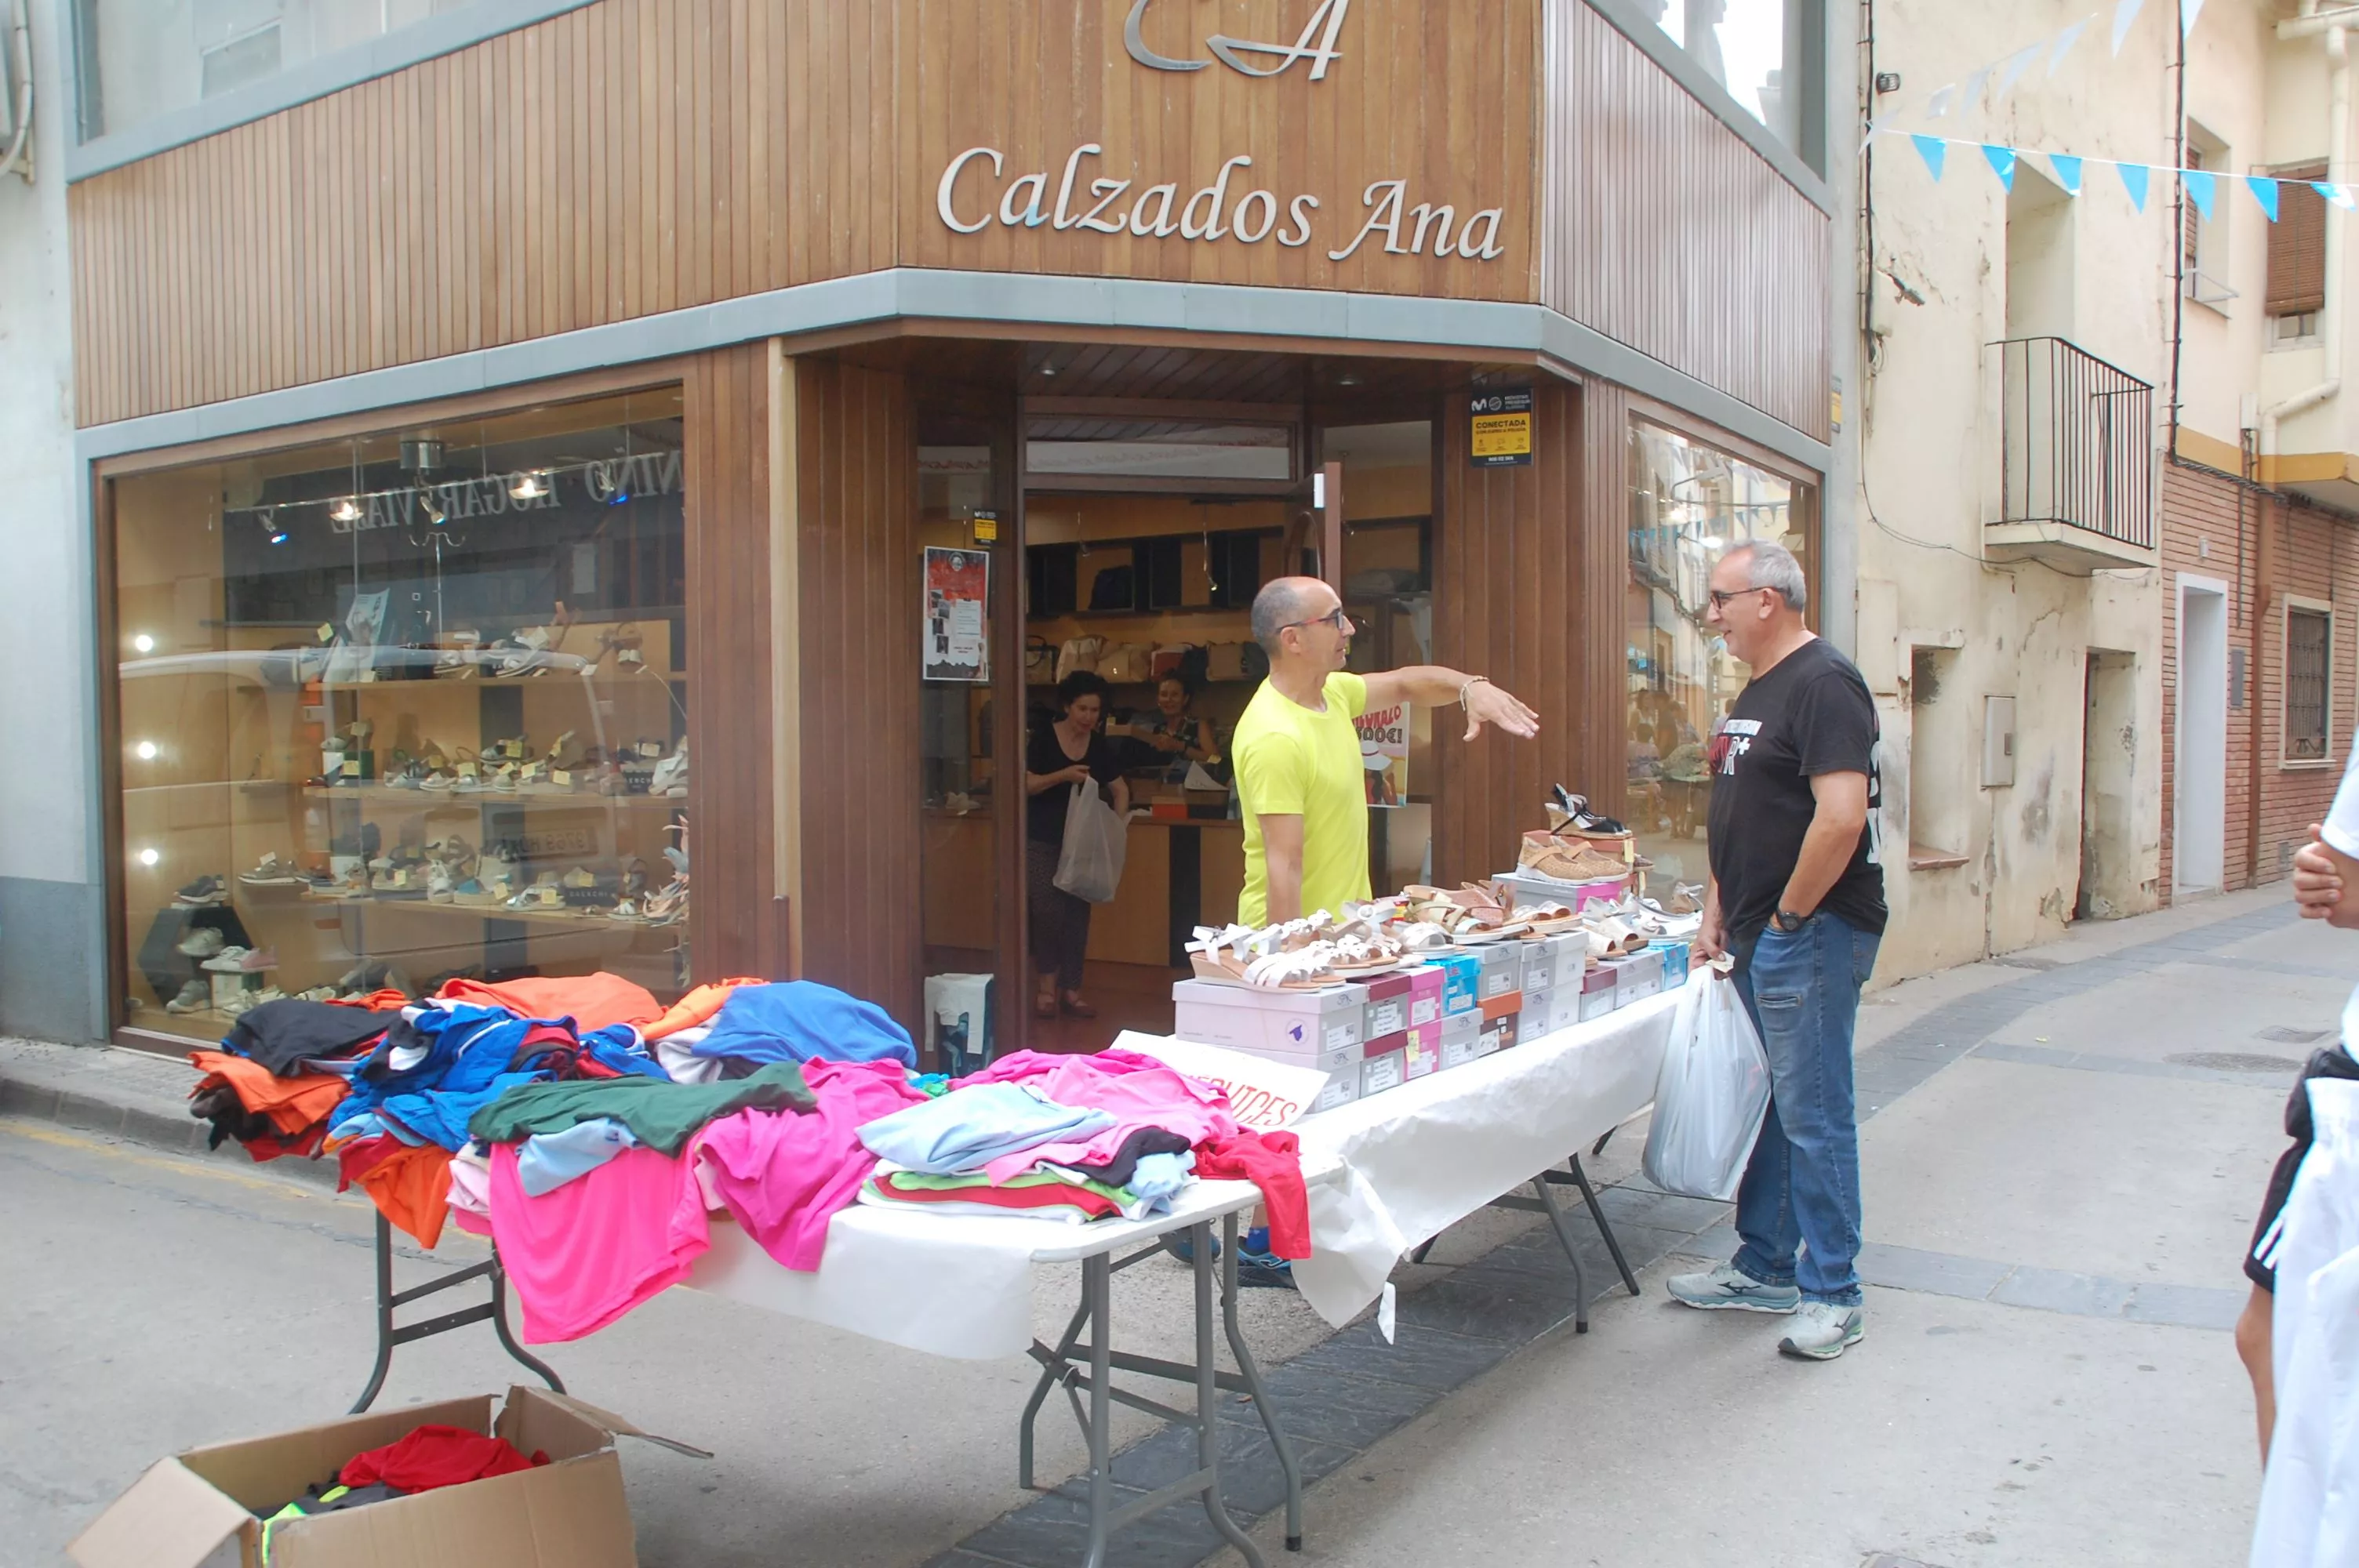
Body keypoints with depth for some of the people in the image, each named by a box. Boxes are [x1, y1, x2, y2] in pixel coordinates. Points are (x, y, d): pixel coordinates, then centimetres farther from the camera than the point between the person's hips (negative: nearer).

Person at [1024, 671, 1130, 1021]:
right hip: (1042, 841, -4)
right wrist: (1064, 775, -27)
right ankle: (1047, 985, 7)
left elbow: (1120, 789, 7)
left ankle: (1071, 989, 13)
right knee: (1048, 911, -10)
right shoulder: (1043, 738, -9)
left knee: (1078, 913, 4)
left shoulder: (1100, 746, 1)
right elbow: (1027, 785, -13)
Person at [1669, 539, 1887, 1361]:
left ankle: (1833, 1296, 10)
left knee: (1812, 1114, -2)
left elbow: (1841, 817, -24)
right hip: (1756, 938, 10)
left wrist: (1787, 918, -16)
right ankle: (1763, 1269, 29)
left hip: (1811, 934, -10)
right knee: (1763, 1104, 16)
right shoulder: (1753, 693, 16)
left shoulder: (1823, 684, -15)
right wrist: (1717, 916, 14)